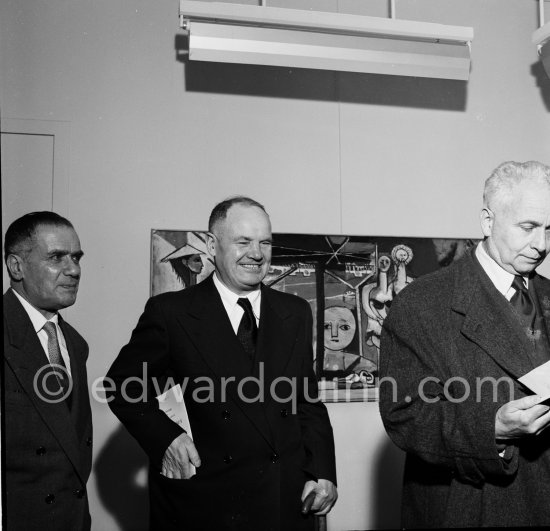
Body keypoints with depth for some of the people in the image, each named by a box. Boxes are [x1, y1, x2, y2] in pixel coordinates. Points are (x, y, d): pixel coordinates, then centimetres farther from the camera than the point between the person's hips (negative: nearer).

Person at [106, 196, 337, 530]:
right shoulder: (170, 312, -5)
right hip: (200, 503, -3)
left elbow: (308, 402, 9)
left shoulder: (296, 313, 7)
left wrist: (322, 474, -1)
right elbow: (123, 384, 2)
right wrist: (165, 437, -12)